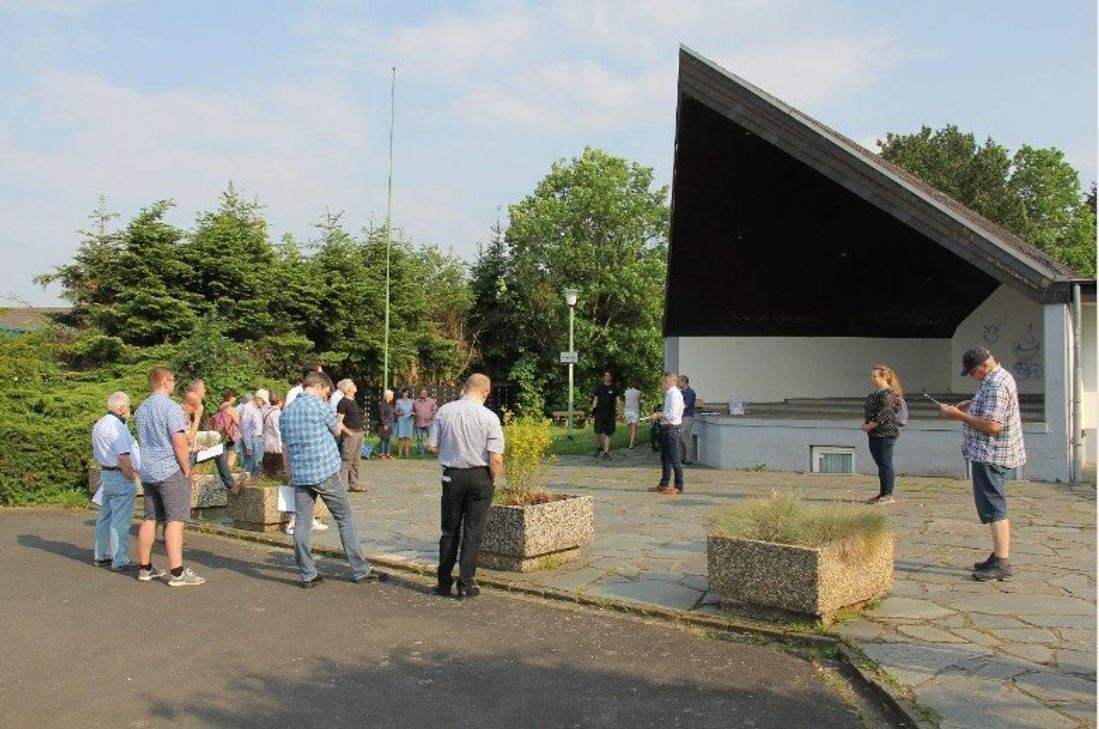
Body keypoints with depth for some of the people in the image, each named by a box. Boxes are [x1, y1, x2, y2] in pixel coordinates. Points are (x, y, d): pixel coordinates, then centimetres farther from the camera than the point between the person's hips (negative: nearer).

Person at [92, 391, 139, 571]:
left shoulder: (98, 425, 15)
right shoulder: (116, 426, -18)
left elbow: (96, 453, 22)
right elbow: (123, 457, -25)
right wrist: (131, 477, -15)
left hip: (105, 474, 10)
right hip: (120, 477, -10)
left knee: (105, 516, 17)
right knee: (120, 520, -6)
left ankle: (102, 555, 26)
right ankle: (120, 561, -3)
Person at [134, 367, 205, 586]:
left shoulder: (141, 409, 14)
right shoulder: (170, 407, -13)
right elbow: (179, 443, -18)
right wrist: (186, 469, -8)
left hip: (148, 470, 8)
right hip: (170, 470, -8)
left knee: (150, 519, 13)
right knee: (175, 520, -7)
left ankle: (145, 568, 19)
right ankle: (177, 572, -9)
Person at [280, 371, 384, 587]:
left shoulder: (286, 412, 12)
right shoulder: (318, 405, -8)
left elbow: (285, 450, 16)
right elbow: (336, 430, 7)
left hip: (299, 476, 6)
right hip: (325, 473, -6)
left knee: (302, 524, 8)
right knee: (345, 520, 4)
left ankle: (307, 575, 11)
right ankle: (361, 570, 9)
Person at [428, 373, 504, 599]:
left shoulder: (444, 411, -4)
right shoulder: (489, 417, -12)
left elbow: (433, 446, 0)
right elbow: (496, 458, -14)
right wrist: (494, 480, 3)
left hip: (451, 475, 2)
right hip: (480, 477, -2)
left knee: (449, 531, 15)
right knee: (473, 532, 7)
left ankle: (444, 582, 22)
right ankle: (466, 585, 11)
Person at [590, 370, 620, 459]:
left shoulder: (614, 387, 7)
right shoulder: (599, 387, 9)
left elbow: (617, 400, 8)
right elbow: (595, 399, 13)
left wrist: (617, 411, 0)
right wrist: (593, 409, 5)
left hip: (610, 413, -1)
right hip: (599, 412, 1)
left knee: (607, 433, 0)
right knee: (598, 432, -4)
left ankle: (606, 452, 4)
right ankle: (598, 448, 19)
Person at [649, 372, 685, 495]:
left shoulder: (675, 394, -17)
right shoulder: (669, 393, 12)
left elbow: (673, 415, -23)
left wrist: (659, 415, -13)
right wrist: (659, 415, 6)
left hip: (671, 428, -10)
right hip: (666, 428, 10)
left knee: (673, 458, -3)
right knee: (664, 457, 18)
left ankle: (678, 487, 5)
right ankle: (663, 484, 29)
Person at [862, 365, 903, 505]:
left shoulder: (888, 394, -14)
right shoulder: (874, 393, 17)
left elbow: (883, 415, -20)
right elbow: (867, 410, 22)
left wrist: (869, 426, -15)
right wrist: (865, 423, 5)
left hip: (886, 433, -10)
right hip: (875, 435, 10)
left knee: (885, 464, -6)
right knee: (881, 464, 15)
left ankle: (888, 496, -1)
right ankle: (882, 494, 22)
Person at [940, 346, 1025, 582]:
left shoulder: (996, 385, -21)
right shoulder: (999, 378, 13)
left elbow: (992, 425, -27)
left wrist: (958, 415, -19)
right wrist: (972, 405, 13)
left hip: (990, 455, -11)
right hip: (988, 454, 11)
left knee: (993, 508, -9)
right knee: (992, 506, 17)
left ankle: (1002, 564, -7)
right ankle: (999, 556, 26)